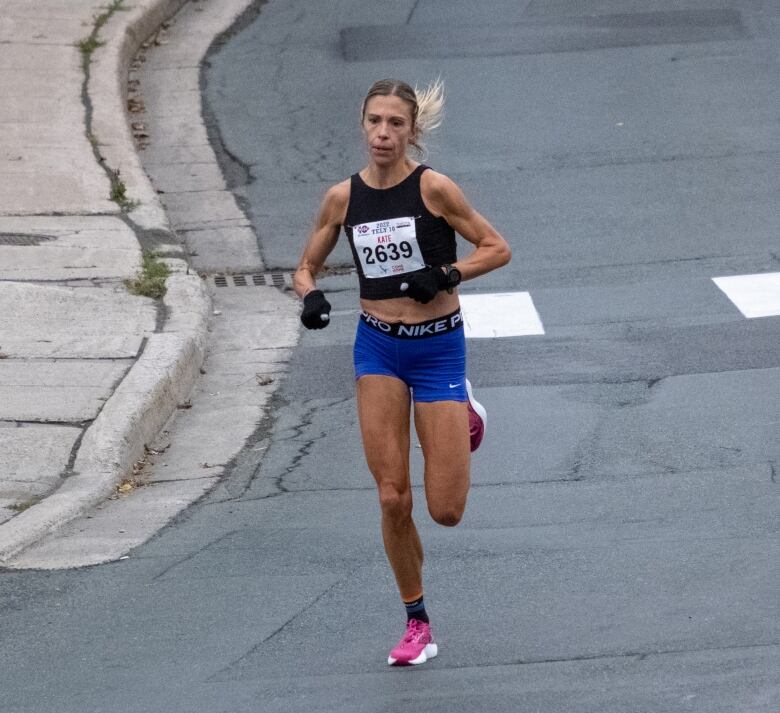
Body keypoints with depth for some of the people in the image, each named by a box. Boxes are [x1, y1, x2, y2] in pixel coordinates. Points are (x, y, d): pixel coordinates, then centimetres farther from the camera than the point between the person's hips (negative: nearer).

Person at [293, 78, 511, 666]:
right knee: (393, 499, -5)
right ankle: (417, 623, 12)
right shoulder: (344, 198, 0)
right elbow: (307, 267, 12)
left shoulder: (433, 188, -11)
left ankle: (464, 415, 30)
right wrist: (310, 294, -10)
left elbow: (497, 248, -5)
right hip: (378, 350, 2)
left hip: (438, 347, -2)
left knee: (446, 510, -2)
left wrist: (444, 275, -20)